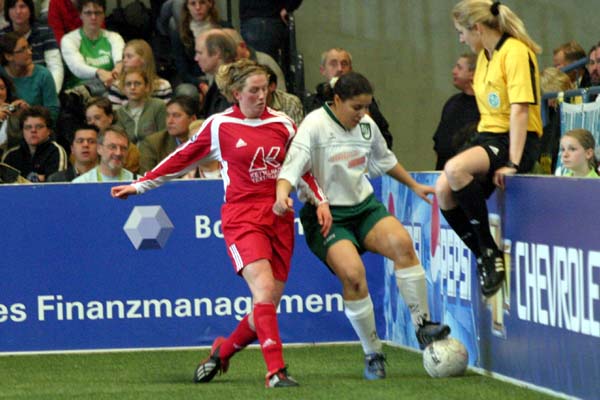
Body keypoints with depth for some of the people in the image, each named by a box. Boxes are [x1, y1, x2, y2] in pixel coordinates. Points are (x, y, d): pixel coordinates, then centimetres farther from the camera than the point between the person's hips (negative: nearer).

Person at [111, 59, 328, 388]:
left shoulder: (282, 125, 10)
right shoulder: (218, 126, 1)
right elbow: (181, 160, 12)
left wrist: (320, 201, 10)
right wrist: (139, 185, 15)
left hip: (279, 219, 4)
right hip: (241, 218, -4)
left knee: (268, 303, 0)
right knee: (264, 289, -22)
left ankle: (222, 351, 24)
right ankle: (276, 370, -26)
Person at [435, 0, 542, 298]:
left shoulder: (515, 51, -13)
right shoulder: (485, 56, 15)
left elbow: (520, 109, -19)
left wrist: (513, 164, -24)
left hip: (517, 142, -9)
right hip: (489, 137, 9)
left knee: (455, 169, -32)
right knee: (443, 190, -15)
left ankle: (489, 249, -21)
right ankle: (486, 258, -4)